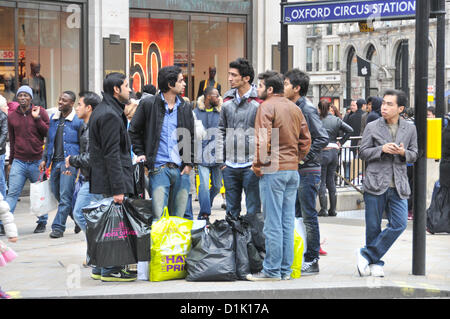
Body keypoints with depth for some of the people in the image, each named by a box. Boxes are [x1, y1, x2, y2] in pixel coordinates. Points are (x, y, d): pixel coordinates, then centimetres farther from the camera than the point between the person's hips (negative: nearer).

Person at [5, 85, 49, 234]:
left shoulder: (40, 112, 2)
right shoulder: (12, 116, 9)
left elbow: (49, 133, -3)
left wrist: (37, 118, -14)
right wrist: (11, 161, 20)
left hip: (37, 162, -1)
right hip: (19, 162, 2)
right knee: (12, 193, -7)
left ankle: (42, 222, 22)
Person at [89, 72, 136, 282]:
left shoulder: (100, 111, 17)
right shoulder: (110, 115, -16)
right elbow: (111, 154, -21)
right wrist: (118, 188, -22)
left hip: (100, 179, 11)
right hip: (110, 180, -10)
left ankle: (100, 268, 19)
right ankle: (110, 270, -2)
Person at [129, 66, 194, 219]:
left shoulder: (185, 107, 12)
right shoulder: (148, 104, 0)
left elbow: (191, 136, 17)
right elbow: (134, 131, 9)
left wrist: (189, 163, 7)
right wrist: (140, 153, 0)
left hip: (181, 171, 4)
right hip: (159, 169, -4)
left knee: (178, 217, 6)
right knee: (159, 217, -11)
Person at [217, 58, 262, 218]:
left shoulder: (259, 102, -5)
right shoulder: (228, 102, 10)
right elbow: (222, 131, 15)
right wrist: (220, 160, 8)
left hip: (251, 167, -5)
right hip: (230, 166, 5)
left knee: (253, 212, 0)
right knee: (231, 210, 12)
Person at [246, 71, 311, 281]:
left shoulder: (267, 107, -8)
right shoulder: (294, 108, 14)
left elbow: (263, 139, -16)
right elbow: (306, 139, 14)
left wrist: (258, 165, -7)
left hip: (273, 170, -7)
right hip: (293, 170, 7)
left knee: (272, 223, -5)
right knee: (288, 222, 9)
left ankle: (272, 270, -3)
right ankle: (286, 270, 11)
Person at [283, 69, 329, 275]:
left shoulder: (307, 110, -14)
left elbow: (322, 138, -19)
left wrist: (304, 157, -17)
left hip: (308, 172, -9)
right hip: (294, 171, 9)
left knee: (309, 216, -4)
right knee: (294, 215, 13)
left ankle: (312, 261, 2)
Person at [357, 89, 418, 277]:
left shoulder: (410, 129, 9)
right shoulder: (372, 127, 4)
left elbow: (414, 155, 13)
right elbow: (363, 153, 3)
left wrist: (403, 153, -10)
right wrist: (382, 149, -14)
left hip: (398, 186, 2)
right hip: (375, 184, -2)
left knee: (399, 224, -9)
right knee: (373, 227, 2)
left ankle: (367, 255, 0)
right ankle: (375, 263, 16)